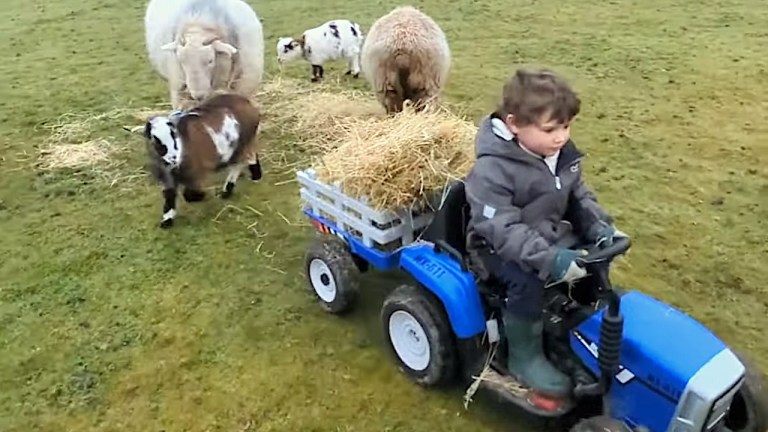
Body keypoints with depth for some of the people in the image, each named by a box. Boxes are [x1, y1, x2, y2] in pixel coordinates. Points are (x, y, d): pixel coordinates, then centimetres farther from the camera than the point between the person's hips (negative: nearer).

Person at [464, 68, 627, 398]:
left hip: (549, 236, 8)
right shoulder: (491, 171, -28)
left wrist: (602, 229, -8)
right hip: (499, 247, -8)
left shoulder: (562, 154, -2)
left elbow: (579, 197, 10)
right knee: (528, 280, -32)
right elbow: (502, 228, -32)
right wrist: (549, 259, -41)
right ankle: (524, 355, -9)